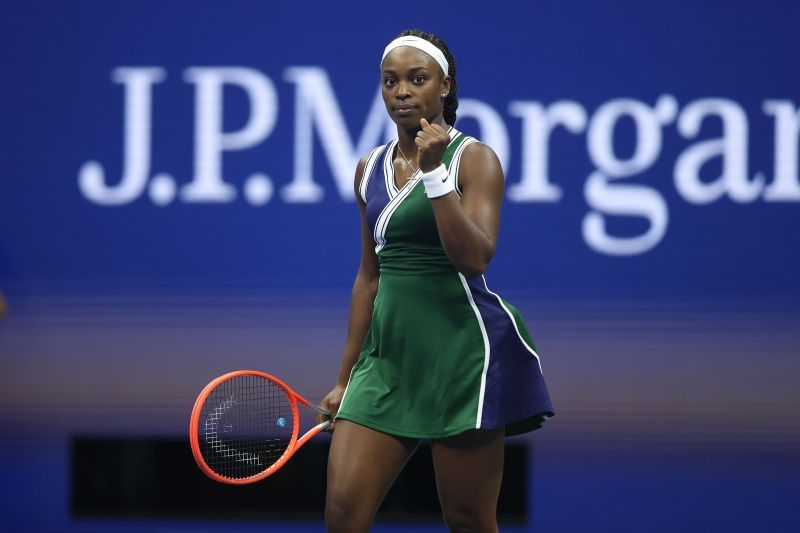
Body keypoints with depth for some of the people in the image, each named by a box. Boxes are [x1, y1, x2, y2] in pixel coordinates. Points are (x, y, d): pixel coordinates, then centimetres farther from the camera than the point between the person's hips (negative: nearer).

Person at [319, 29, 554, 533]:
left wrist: (434, 173, -23)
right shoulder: (371, 168, 12)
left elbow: (474, 256, -18)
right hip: (389, 352, 5)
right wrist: (346, 378, 18)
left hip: (462, 353, -5)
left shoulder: (475, 159, -4)